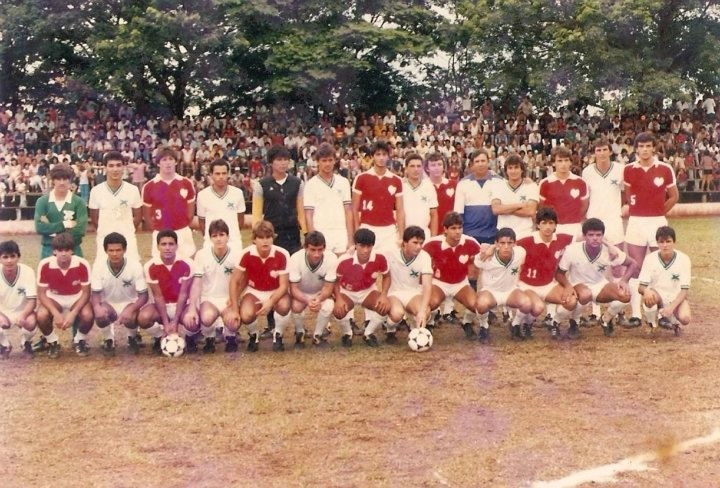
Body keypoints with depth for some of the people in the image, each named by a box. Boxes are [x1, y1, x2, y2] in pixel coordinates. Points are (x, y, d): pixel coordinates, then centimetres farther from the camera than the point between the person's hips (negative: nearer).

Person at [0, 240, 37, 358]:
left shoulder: (28, 272, -20)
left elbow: (32, 301, -20)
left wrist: (23, 315, -40)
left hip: (23, 312, -1)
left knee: (31, 322, -34)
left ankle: (26, 344, 4)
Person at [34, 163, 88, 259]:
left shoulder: (78, 202, -2)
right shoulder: (42, 201, 2)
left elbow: (80, 229, -12)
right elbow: (39, 227, -9)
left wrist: (51, 229, -11)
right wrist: (63, 224, -15)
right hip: (48, 250, 1)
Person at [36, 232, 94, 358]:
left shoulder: (82, 264, -24)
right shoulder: (45, 265, -23)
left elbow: (86, 293, -16)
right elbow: (41, 293, -16)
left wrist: (73, 314, -28)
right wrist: (56, 314, -29)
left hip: (77, 298, 0)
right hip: (54, 298, 0)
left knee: (87, 315, -31)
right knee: (41, 316, -30)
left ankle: (80, 341, 3)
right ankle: (52, 342, 2)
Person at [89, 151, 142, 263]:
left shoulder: (133, 190, -2)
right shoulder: (96, 191, -3)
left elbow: (138, 217, 9)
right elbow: (94, 219, 7)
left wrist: (125, 230, 8)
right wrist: (106, 231, 9)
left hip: (128, 239, 0)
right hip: (104, 240, 0)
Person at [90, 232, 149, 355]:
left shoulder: (135, 265, -19)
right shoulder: (99, 265, -17)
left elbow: (143, 295, -18)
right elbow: (95, 293, -14)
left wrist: (130, 309, -38)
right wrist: (97, 307, -39)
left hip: (129, 303, -1)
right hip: (107, 304, 1)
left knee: (130, 319, -34)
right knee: (100, 315, -33)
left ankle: (132, 338, 5)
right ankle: (108, 340, 1)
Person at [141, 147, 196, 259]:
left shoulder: (186, 183, 1)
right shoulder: (149, 187, -2)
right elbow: (146, 214, 7)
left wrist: (183, 226, 6)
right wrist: (158, 229, 3)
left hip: (183, 233, 1)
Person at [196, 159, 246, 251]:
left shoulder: (238, 193, 0)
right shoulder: (202, 195, -1)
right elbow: (201, 222, 9)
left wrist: (232, 234, 10)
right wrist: (209, 237, 7)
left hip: (234, 243, 1)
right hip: (210, 244, 0)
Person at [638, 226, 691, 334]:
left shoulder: (683, 259, -14)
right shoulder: (650, 258, -12)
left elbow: (684, 290, -14)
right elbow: (641, 286, -14)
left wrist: (671, 307, -29)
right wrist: (646, 291, -40)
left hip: (676, 298, 0)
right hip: (657, 297, 0)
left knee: (685, 318, -30)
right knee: (648, 296, -35)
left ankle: (672, 319, 9)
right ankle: (651, 322, -3)